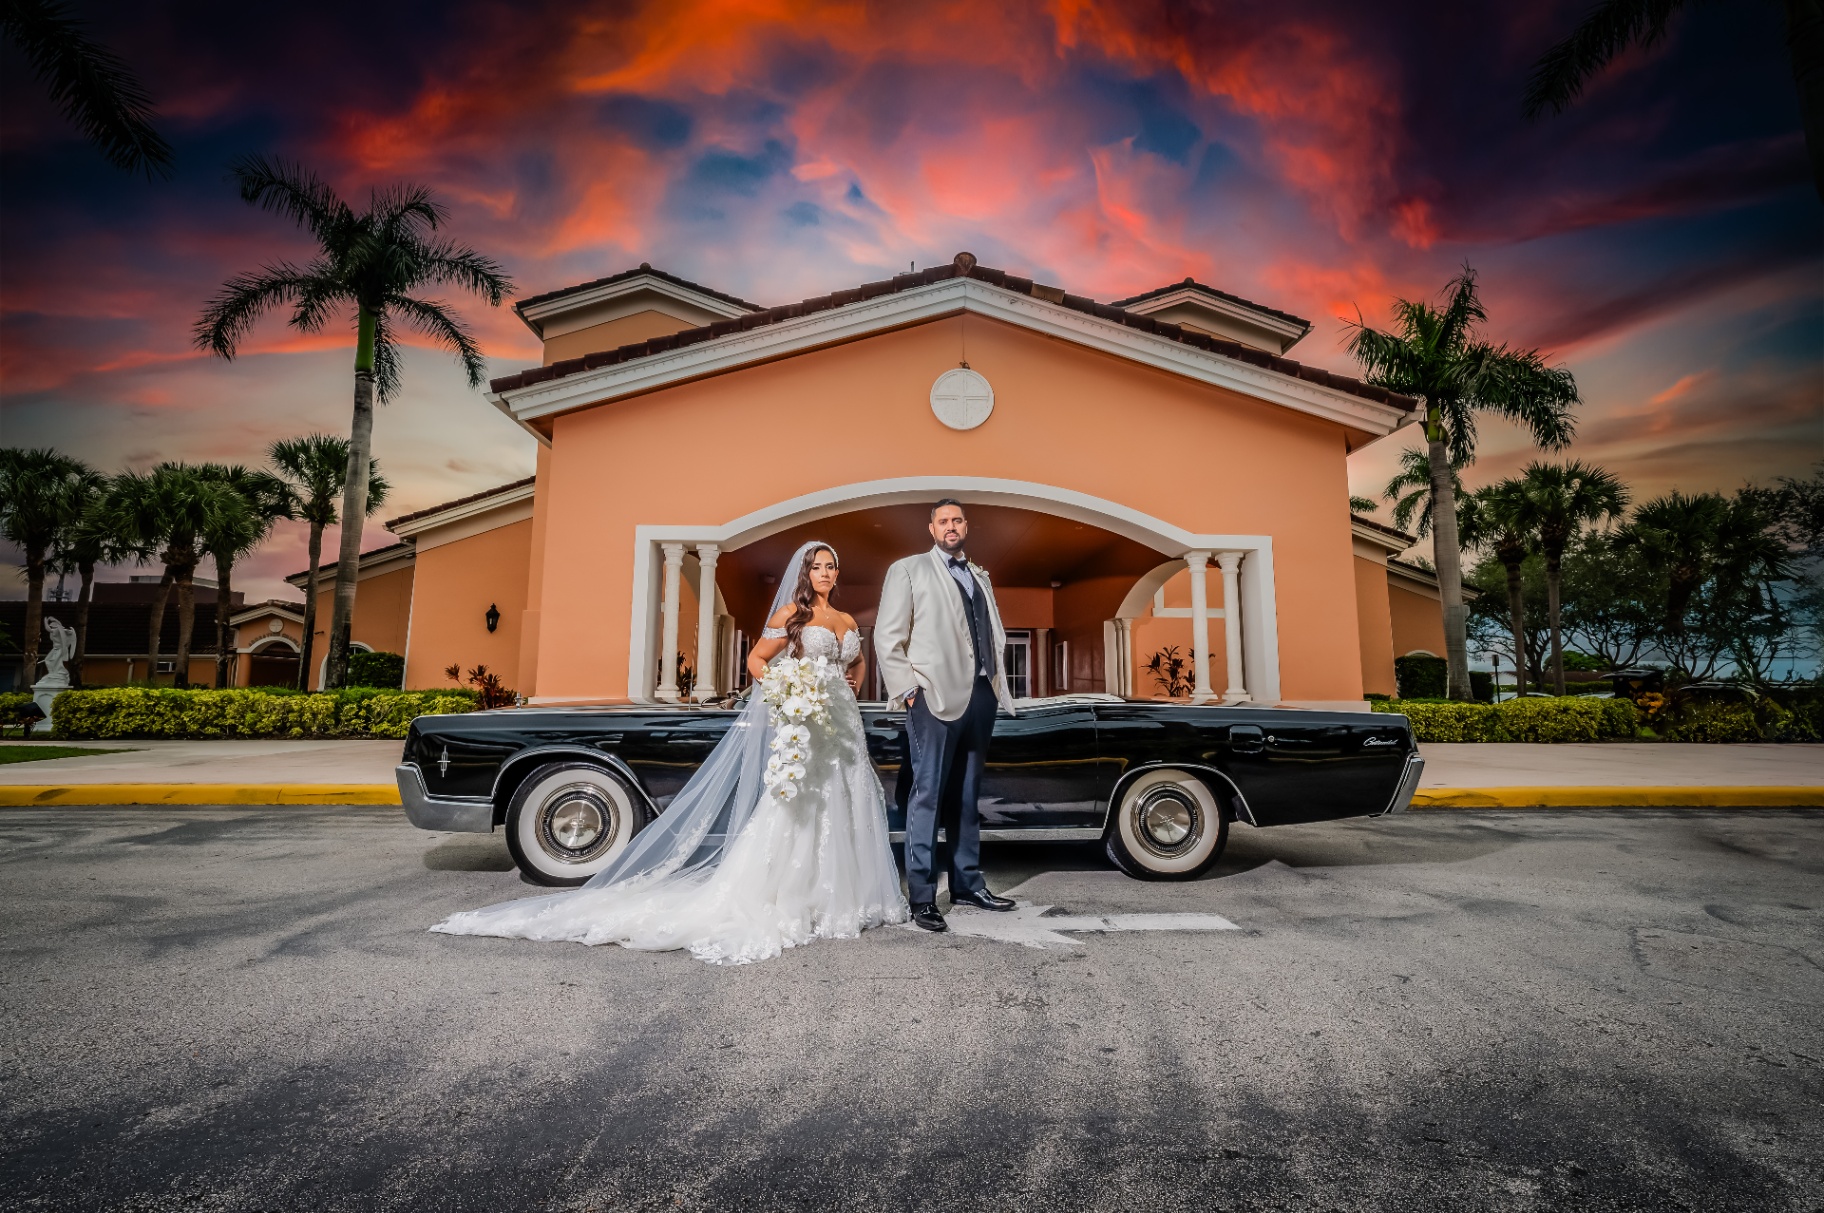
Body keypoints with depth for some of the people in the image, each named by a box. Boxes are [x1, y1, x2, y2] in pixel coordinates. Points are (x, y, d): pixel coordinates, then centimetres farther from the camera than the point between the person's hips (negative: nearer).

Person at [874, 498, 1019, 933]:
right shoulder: (909, 570, 4)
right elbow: (887, 637, -2)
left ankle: (967, 884, 22)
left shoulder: (980, 577, 20)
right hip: (935, 697, -5)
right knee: (928, 794, -4)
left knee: (967, 795, 12)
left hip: (980, 696, 6)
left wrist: (997, 681, 8)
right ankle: (921, 896, 2)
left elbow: (997, 633, 22)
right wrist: (907, 690, -8)